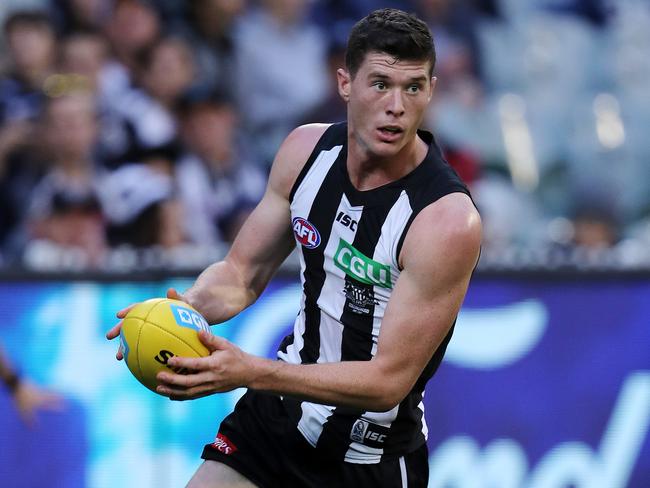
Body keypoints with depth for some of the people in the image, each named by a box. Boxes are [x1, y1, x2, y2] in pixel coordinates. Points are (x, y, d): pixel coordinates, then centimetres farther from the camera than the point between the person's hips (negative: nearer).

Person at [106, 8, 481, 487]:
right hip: (278, 412, 5)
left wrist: (250, 372, -36)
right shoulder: (308, 148, -7)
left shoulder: (448, 220, -27)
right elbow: (242, 272, 5)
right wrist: (187, 308, -18)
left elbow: (389, 381, -26)